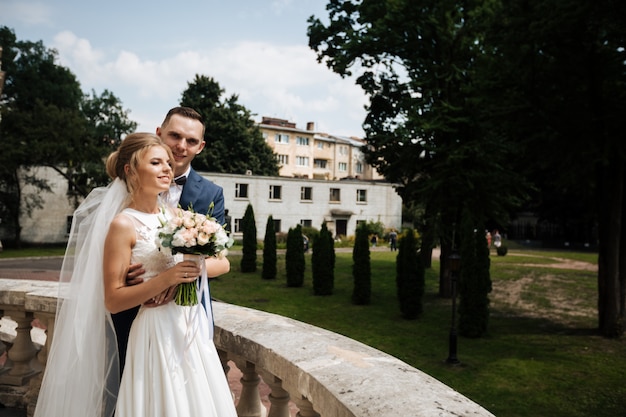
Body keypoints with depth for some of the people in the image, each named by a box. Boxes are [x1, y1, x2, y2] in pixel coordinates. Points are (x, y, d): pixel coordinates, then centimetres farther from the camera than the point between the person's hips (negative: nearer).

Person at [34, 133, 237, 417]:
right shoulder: (123, 225, -10)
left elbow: (223, 263, 5)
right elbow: (113, 300, -12)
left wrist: (198, 266, -14)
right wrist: (166, 278, -22)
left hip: (194, 326, 6)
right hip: (157, 331, -6)